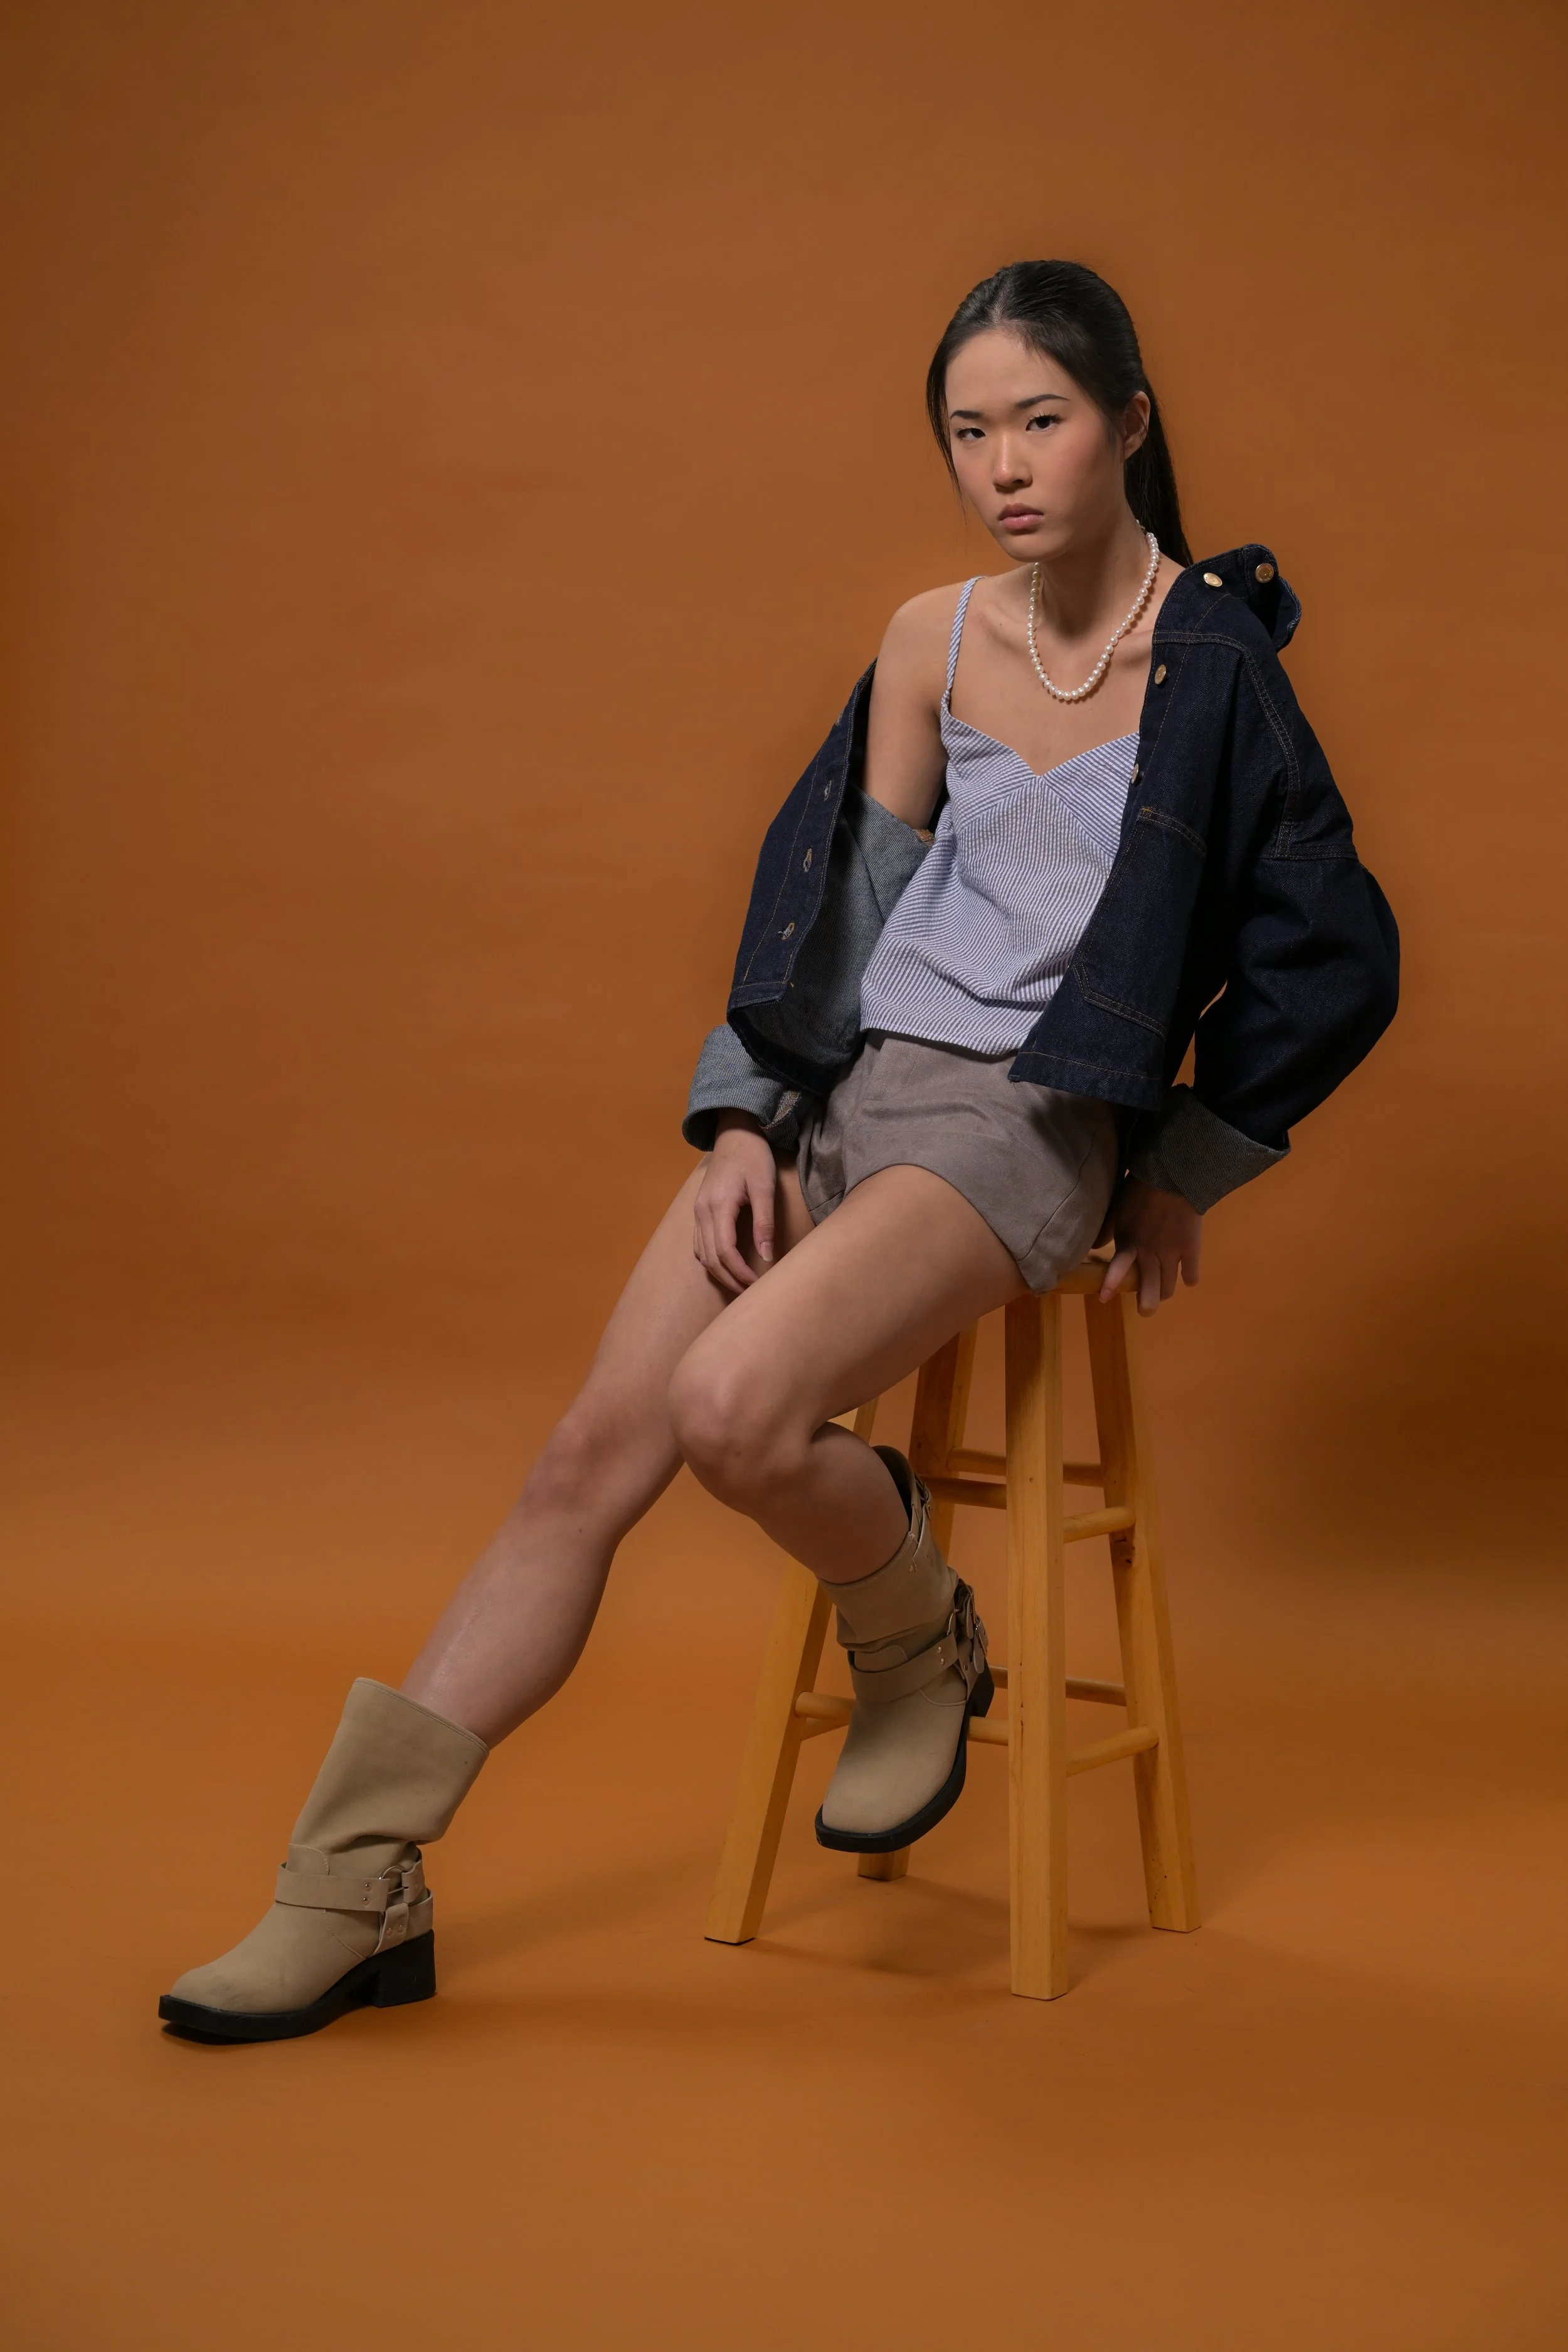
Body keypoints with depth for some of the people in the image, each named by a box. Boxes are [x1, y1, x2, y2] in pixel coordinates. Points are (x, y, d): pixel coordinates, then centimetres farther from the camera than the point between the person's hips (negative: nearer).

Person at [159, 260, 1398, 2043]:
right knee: (594, 1451, -8)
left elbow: (1331, 956, 0)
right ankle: (356, 1892, -3)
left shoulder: (1216, 662, -5)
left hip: (1025, 1124, -5)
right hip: (838, 1083, 5)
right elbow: (835, 883, 13)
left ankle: (919, 1651, 3)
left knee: (734, 1408, -30)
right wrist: (744, 1118, 1)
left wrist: (1184, 1170, 4)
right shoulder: (931, 639, 9)